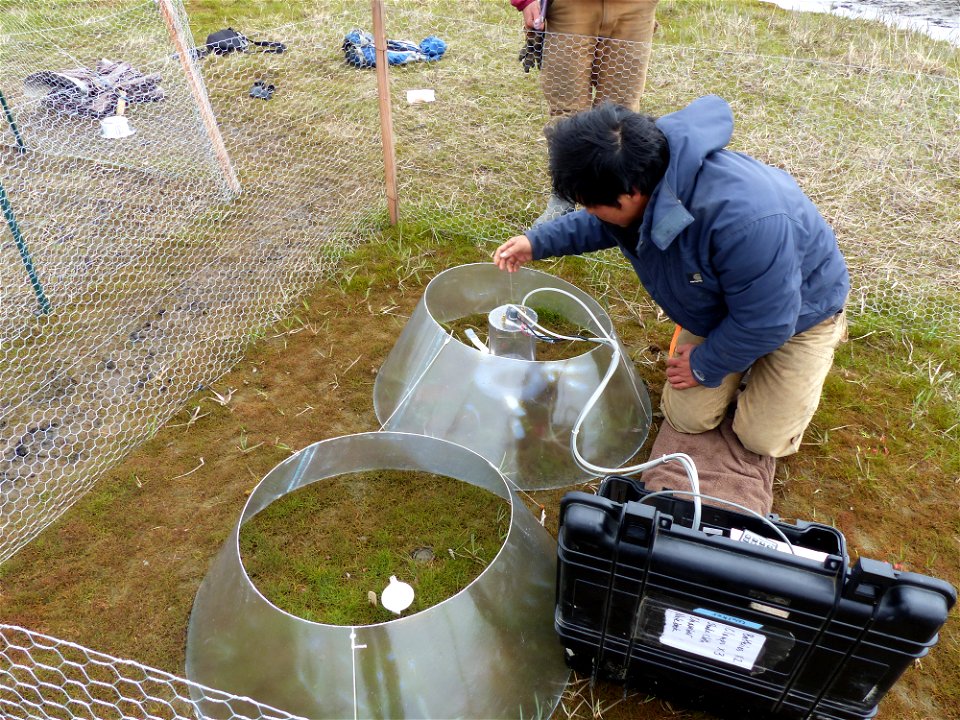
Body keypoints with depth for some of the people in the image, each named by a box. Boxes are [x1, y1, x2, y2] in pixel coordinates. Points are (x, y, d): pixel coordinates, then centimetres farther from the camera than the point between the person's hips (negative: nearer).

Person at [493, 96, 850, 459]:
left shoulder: (744, 220, -47)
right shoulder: (642, 165, -24)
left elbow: (765, 321, -31)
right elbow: (600, 224, 2)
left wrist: (705, 366, -16)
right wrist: (539, 241, -8)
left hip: (798, 308, -5)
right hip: (721, 302, 6)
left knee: (763, 439, -2)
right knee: (684, 418, 0)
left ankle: (826, 333, 19)